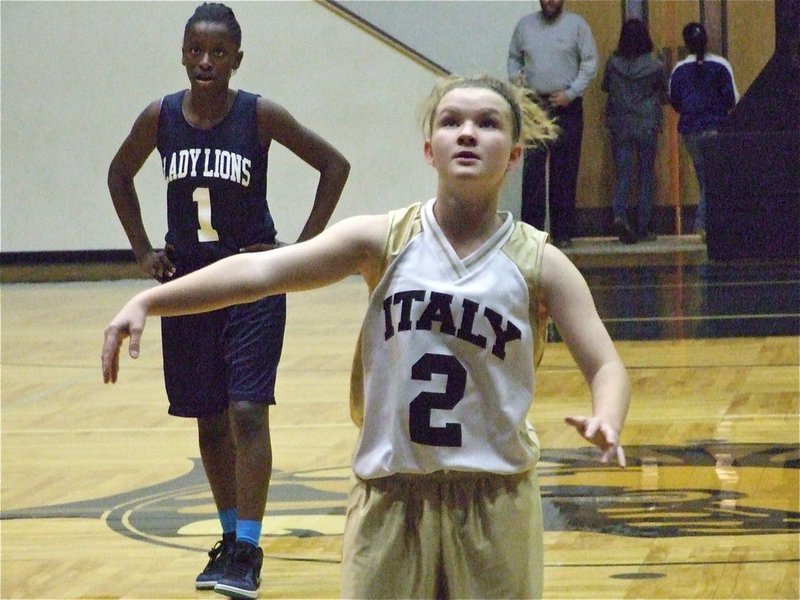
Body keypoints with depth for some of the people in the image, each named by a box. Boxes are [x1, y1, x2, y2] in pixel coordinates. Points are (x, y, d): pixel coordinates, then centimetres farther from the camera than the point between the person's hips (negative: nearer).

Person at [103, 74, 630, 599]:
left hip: (495, 502, 0)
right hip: (390, 496, 0)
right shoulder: (385, 241, -2)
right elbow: (260, 270, -10)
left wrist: (606, 423, -28)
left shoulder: (539, 264, -2)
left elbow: (605, 365, -5)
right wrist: (147, 302, -20)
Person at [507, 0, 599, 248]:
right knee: (533, 167, -5)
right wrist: (515, 77, -2)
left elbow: (590, 61, 0)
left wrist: (571, 93, -9)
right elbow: (514, 57, 19)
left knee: (565, 170, 0)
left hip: (567, 106, -1)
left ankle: (563, 232, 5)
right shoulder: (525, 24, 9)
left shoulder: (576, 24, 2)